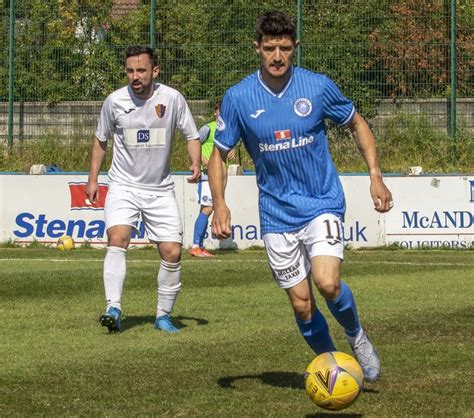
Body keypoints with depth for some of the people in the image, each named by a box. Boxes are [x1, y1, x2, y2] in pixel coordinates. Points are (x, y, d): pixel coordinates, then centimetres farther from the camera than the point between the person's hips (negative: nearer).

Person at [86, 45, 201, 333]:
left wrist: (196, 164, -15)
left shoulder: (172, 98, -7)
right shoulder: (115, 101, -5)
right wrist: (93, 179, 9)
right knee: (118, 238, -25)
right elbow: (101, 139, 11)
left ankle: (164, 315, 13)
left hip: (161, 190, 1)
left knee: (172, 252, -5)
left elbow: (192, 136, 4)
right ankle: (113, 309, -30)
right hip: (123, 187, -1)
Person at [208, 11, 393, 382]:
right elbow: (219, 154, 4)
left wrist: (375, 176, 0)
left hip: (323, 204, -2)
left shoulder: (318, 86, -6)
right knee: (301, 304, 2)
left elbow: (357, 125, 10)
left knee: (327, 282, -23)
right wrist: (220, 205, -10)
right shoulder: (238, 98, -5)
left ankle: (357, 337, 6)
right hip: (277, 215, 2)